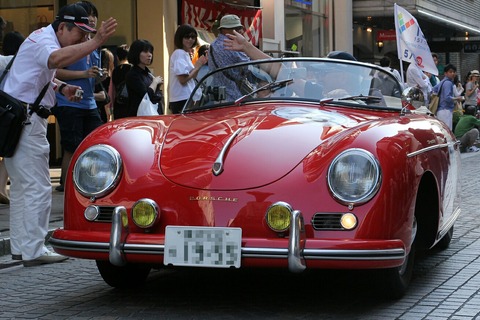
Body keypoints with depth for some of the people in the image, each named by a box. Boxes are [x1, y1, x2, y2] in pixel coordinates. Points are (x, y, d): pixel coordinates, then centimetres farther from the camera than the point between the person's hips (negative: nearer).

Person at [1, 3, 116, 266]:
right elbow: (57, 59, -39)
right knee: (37, 188, -9)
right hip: (25, 119, -11)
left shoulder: (45, 39, 18)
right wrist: (95, 42, -47)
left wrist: (61, 87, 12)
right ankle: (33, 251, -6)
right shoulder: (44, 40, -14)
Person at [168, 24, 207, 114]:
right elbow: (183, 79, -19)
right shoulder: (179, 53, -12)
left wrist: (198, 65, 6)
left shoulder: (186, 54, 17)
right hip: (182, 99, -10)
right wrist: (197, 66, -10)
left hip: (187, 98, 10)